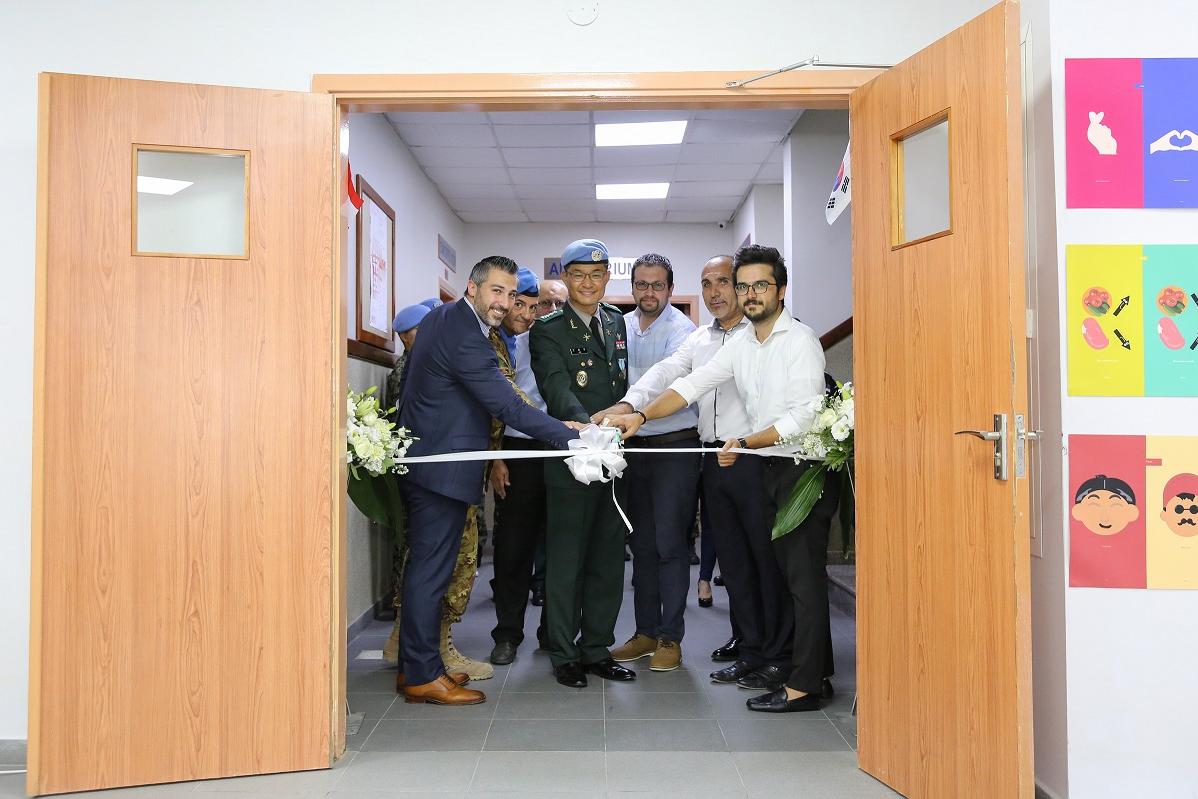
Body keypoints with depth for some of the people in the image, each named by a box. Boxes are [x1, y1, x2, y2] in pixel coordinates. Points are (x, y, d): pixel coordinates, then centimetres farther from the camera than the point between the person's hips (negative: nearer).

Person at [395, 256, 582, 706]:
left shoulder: (441, 316, 10)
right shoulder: (466, 338, -22)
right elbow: (507, 406, -24)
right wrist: (570, 436, -20)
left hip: (423, 461, 11)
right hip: (441, 469, -11)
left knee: (426, 566, 16)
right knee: (431, 570, -2)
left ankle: (415, 664, 27)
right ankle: (423, 677, 9)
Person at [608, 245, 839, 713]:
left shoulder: (800, 340, -11)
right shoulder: (740, 345, 11)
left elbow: (803, 417, -18)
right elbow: (692, 384, 6)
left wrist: (745, 443, -19)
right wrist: (642, 416, -5)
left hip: (805, 467, -8)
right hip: (770, 468, 8)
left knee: (805, 577, -5)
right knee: (787, 573, 14)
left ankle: (804, 686, 1)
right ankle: (799, 664, 26)